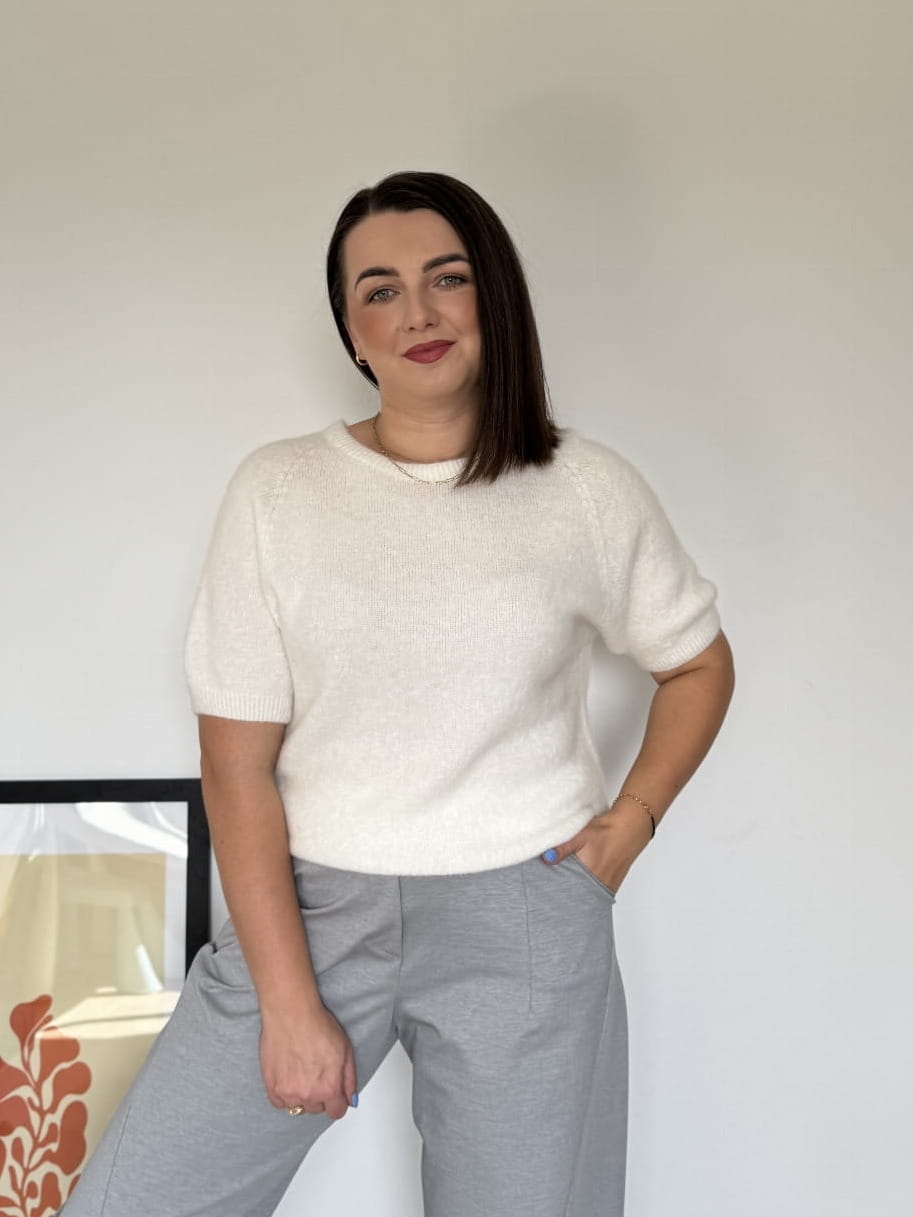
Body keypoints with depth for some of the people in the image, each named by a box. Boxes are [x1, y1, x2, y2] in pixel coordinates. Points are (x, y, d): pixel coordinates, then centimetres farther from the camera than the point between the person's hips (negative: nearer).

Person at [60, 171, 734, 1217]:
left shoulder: (587, 490, 1)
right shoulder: (277, 490, -1)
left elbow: (698, 664, 16)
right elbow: (237, 764, -4)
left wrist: (631, 822, 1)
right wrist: (289, 1004, -8)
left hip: (521, 919, 0)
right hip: (306, 904, 1)